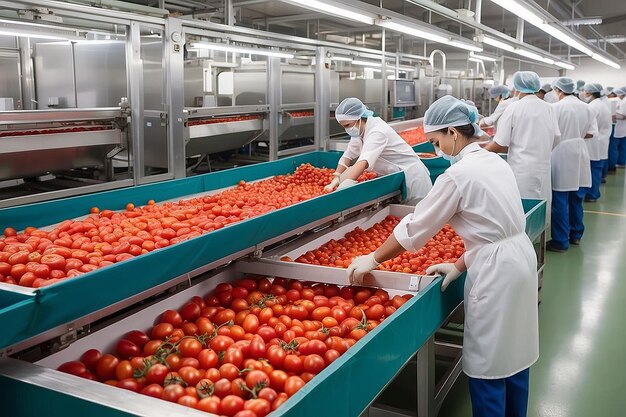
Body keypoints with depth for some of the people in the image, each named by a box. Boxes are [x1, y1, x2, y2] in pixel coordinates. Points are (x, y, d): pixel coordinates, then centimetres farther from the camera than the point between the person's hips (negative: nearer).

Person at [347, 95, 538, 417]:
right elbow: (490, 224, 9)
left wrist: (373, 259, -3)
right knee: (514, 354, 22)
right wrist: (461, 265, 7)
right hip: (519, 256, 9)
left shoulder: (459, 174, -18)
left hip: (496, 270, -9)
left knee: (488, 366, 5)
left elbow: (416, 227, -13)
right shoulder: (494, 161, 8)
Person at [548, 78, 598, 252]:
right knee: (576, 197, 17)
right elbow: (592, 133, 7)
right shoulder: (585, 107, 5)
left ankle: (561, 241, 3)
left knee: (560, 200, -1)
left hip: (561, 155, -6)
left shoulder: (556, 107, -12)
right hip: (579, 154, 6)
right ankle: (576, 234, 29)